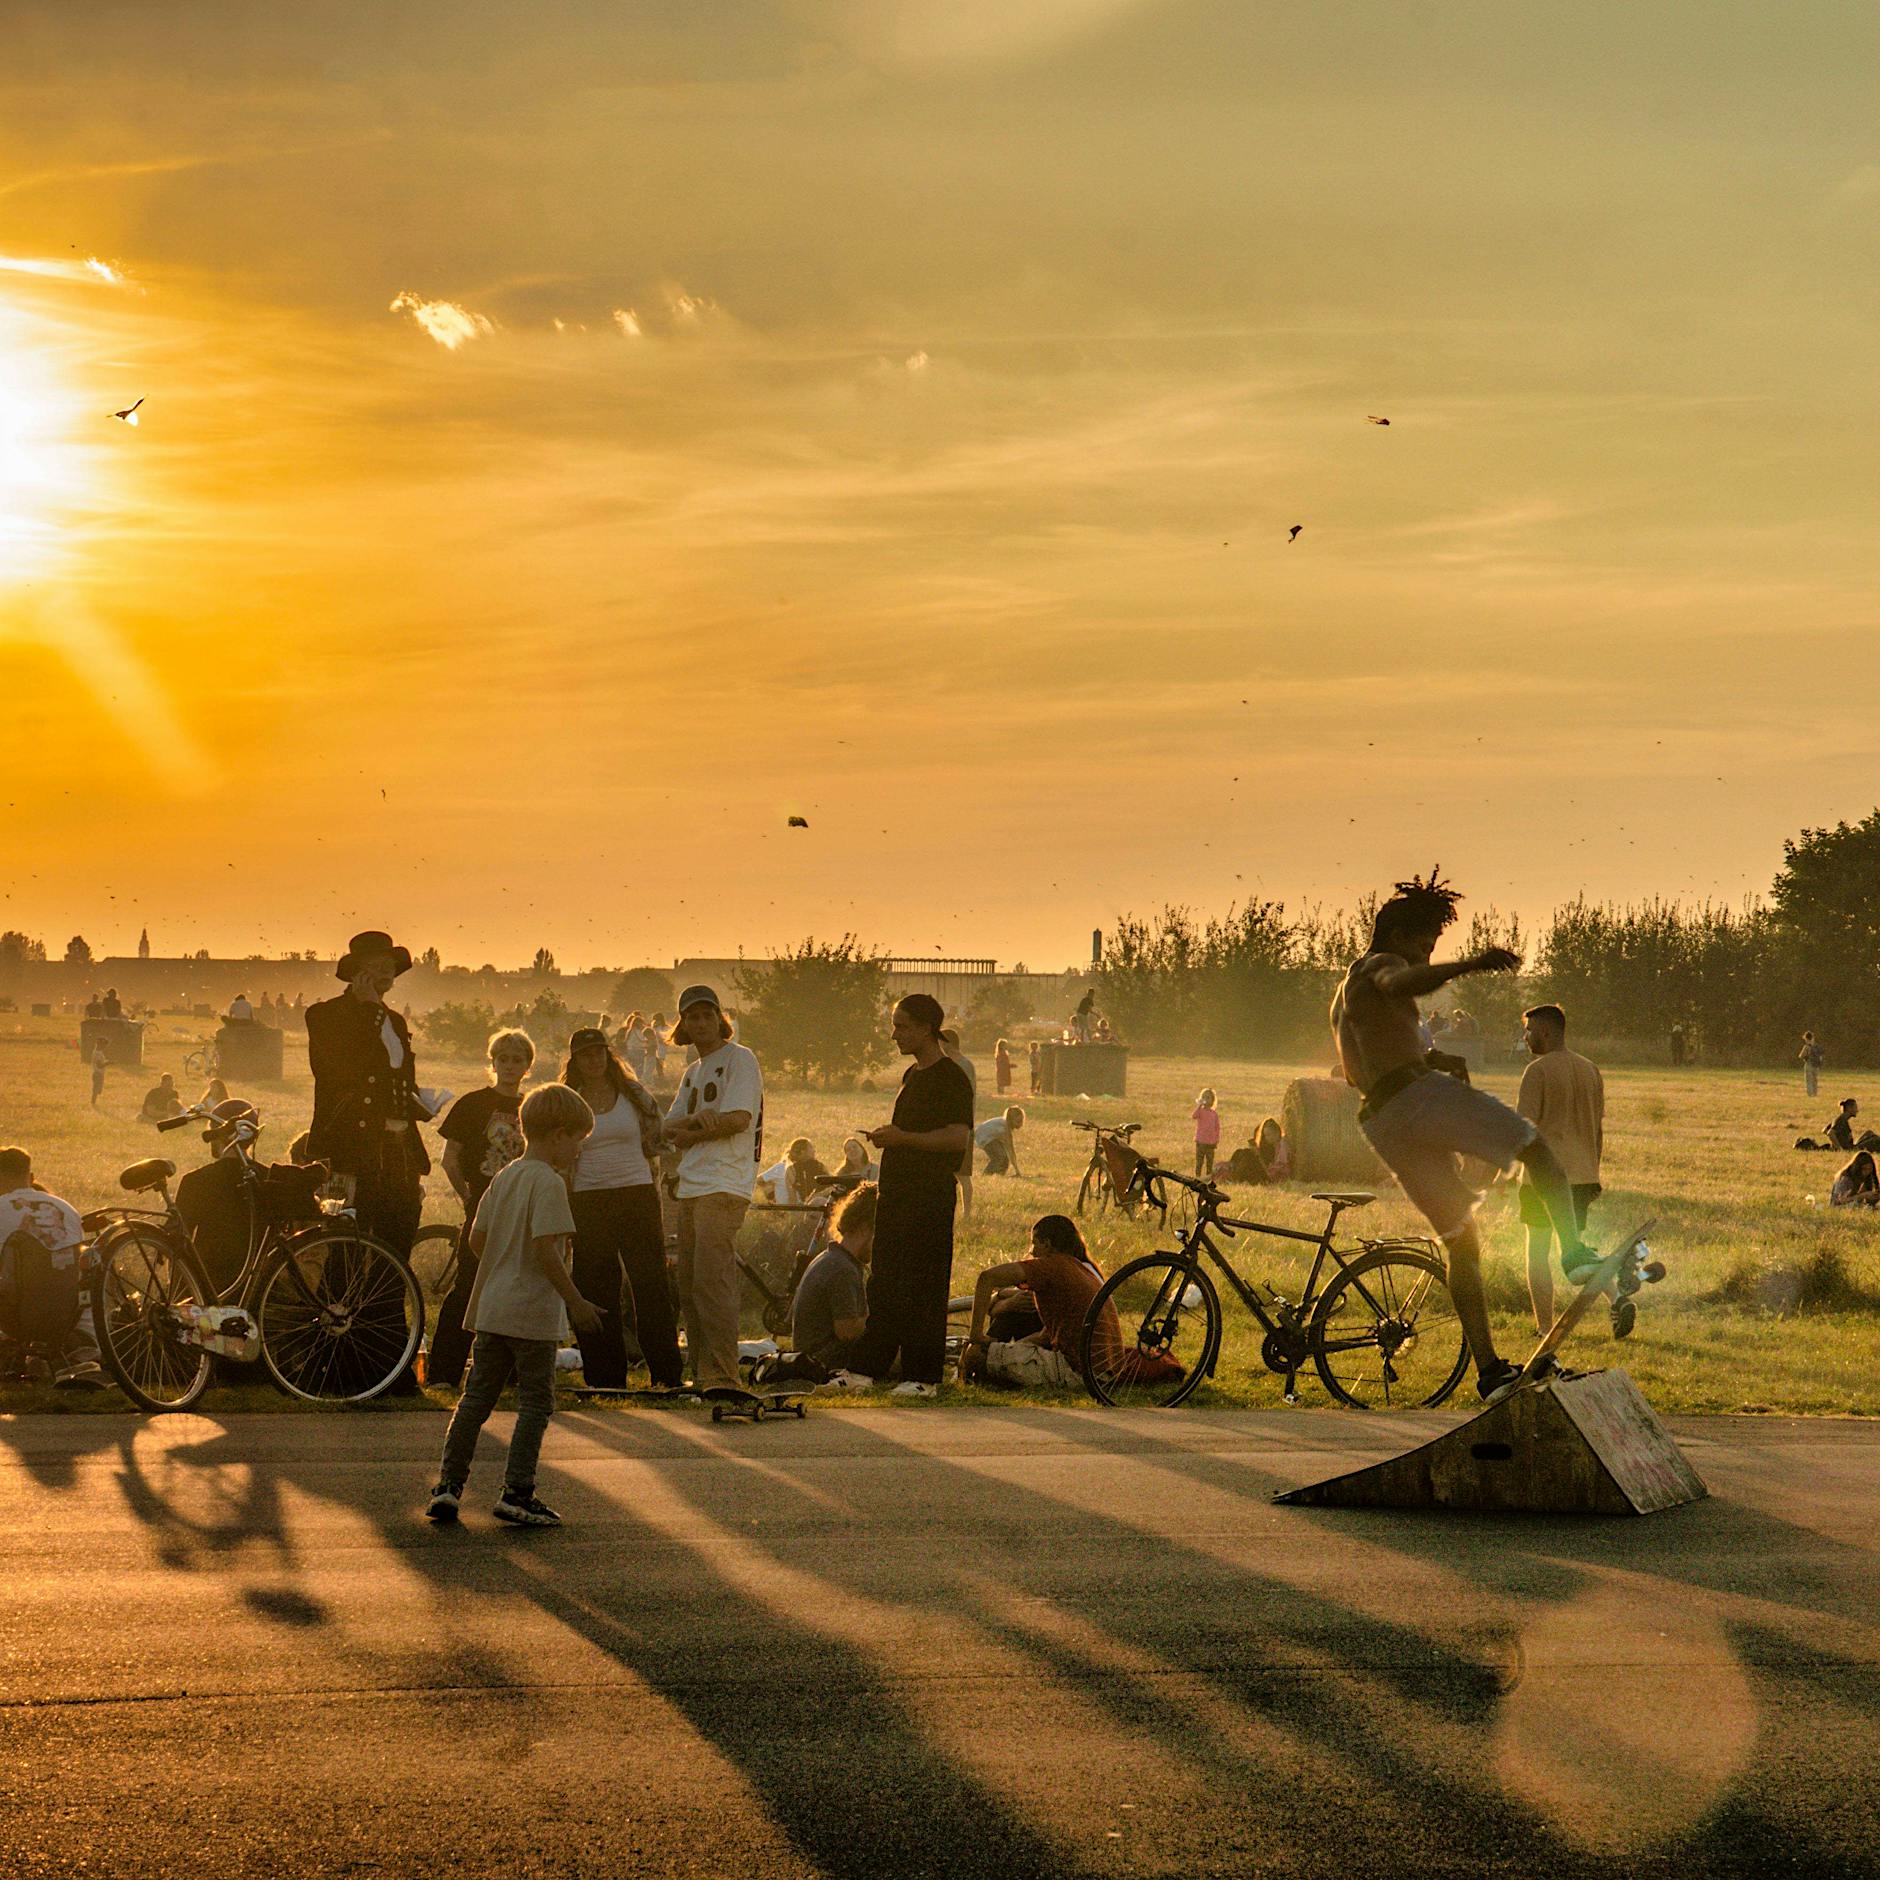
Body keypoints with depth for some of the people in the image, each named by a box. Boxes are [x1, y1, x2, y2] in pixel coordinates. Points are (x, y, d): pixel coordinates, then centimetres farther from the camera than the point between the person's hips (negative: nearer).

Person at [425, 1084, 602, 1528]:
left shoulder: (503, 1178, 12)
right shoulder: (549, 1183, -13)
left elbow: (477, 1239, 14)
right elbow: (545, 1249, -20)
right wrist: (575, 1301, -15)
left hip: (490, 1305, 8)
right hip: (533, 1313, -8)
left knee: (476, 1397, 12)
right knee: (535, 1404, 0)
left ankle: (448, 1483, 11)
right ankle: (517, 1492, -2)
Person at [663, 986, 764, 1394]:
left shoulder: (739, 1059, -2)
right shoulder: (693, 1072, 23)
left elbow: (738, 1118, -14)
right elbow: (670, 1128, 13)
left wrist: (689, 1134, -2)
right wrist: (700, 1119, -9)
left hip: (724, 1186, -9)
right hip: (691, 1188, 9)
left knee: (712, 1281, -17)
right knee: (688, 1287, 9)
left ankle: (723, 1376, -18)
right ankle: (702, 1374, 14)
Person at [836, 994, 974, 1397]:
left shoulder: (950, 1077, -10)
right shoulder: (912, 1075, 19)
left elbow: (959, 1137, -20)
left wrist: (903, 1138, -20)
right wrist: (888, 1137, 10)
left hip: (930, 1197, -9)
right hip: (897, 1193, 9)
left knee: (923, 1288, -6)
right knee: (884, 1285, 9)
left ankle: (923, 1377, -2)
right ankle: (865, 1369, 12)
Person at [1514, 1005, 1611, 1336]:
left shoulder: (1538, 1071, -11)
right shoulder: (1590, 1070, 11)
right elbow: (1598, 1129, 15)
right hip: (1582, 1173, 6)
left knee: (1538, 1251, 5)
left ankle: (1545, 1326, 4)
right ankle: (1618, 1300, -6)